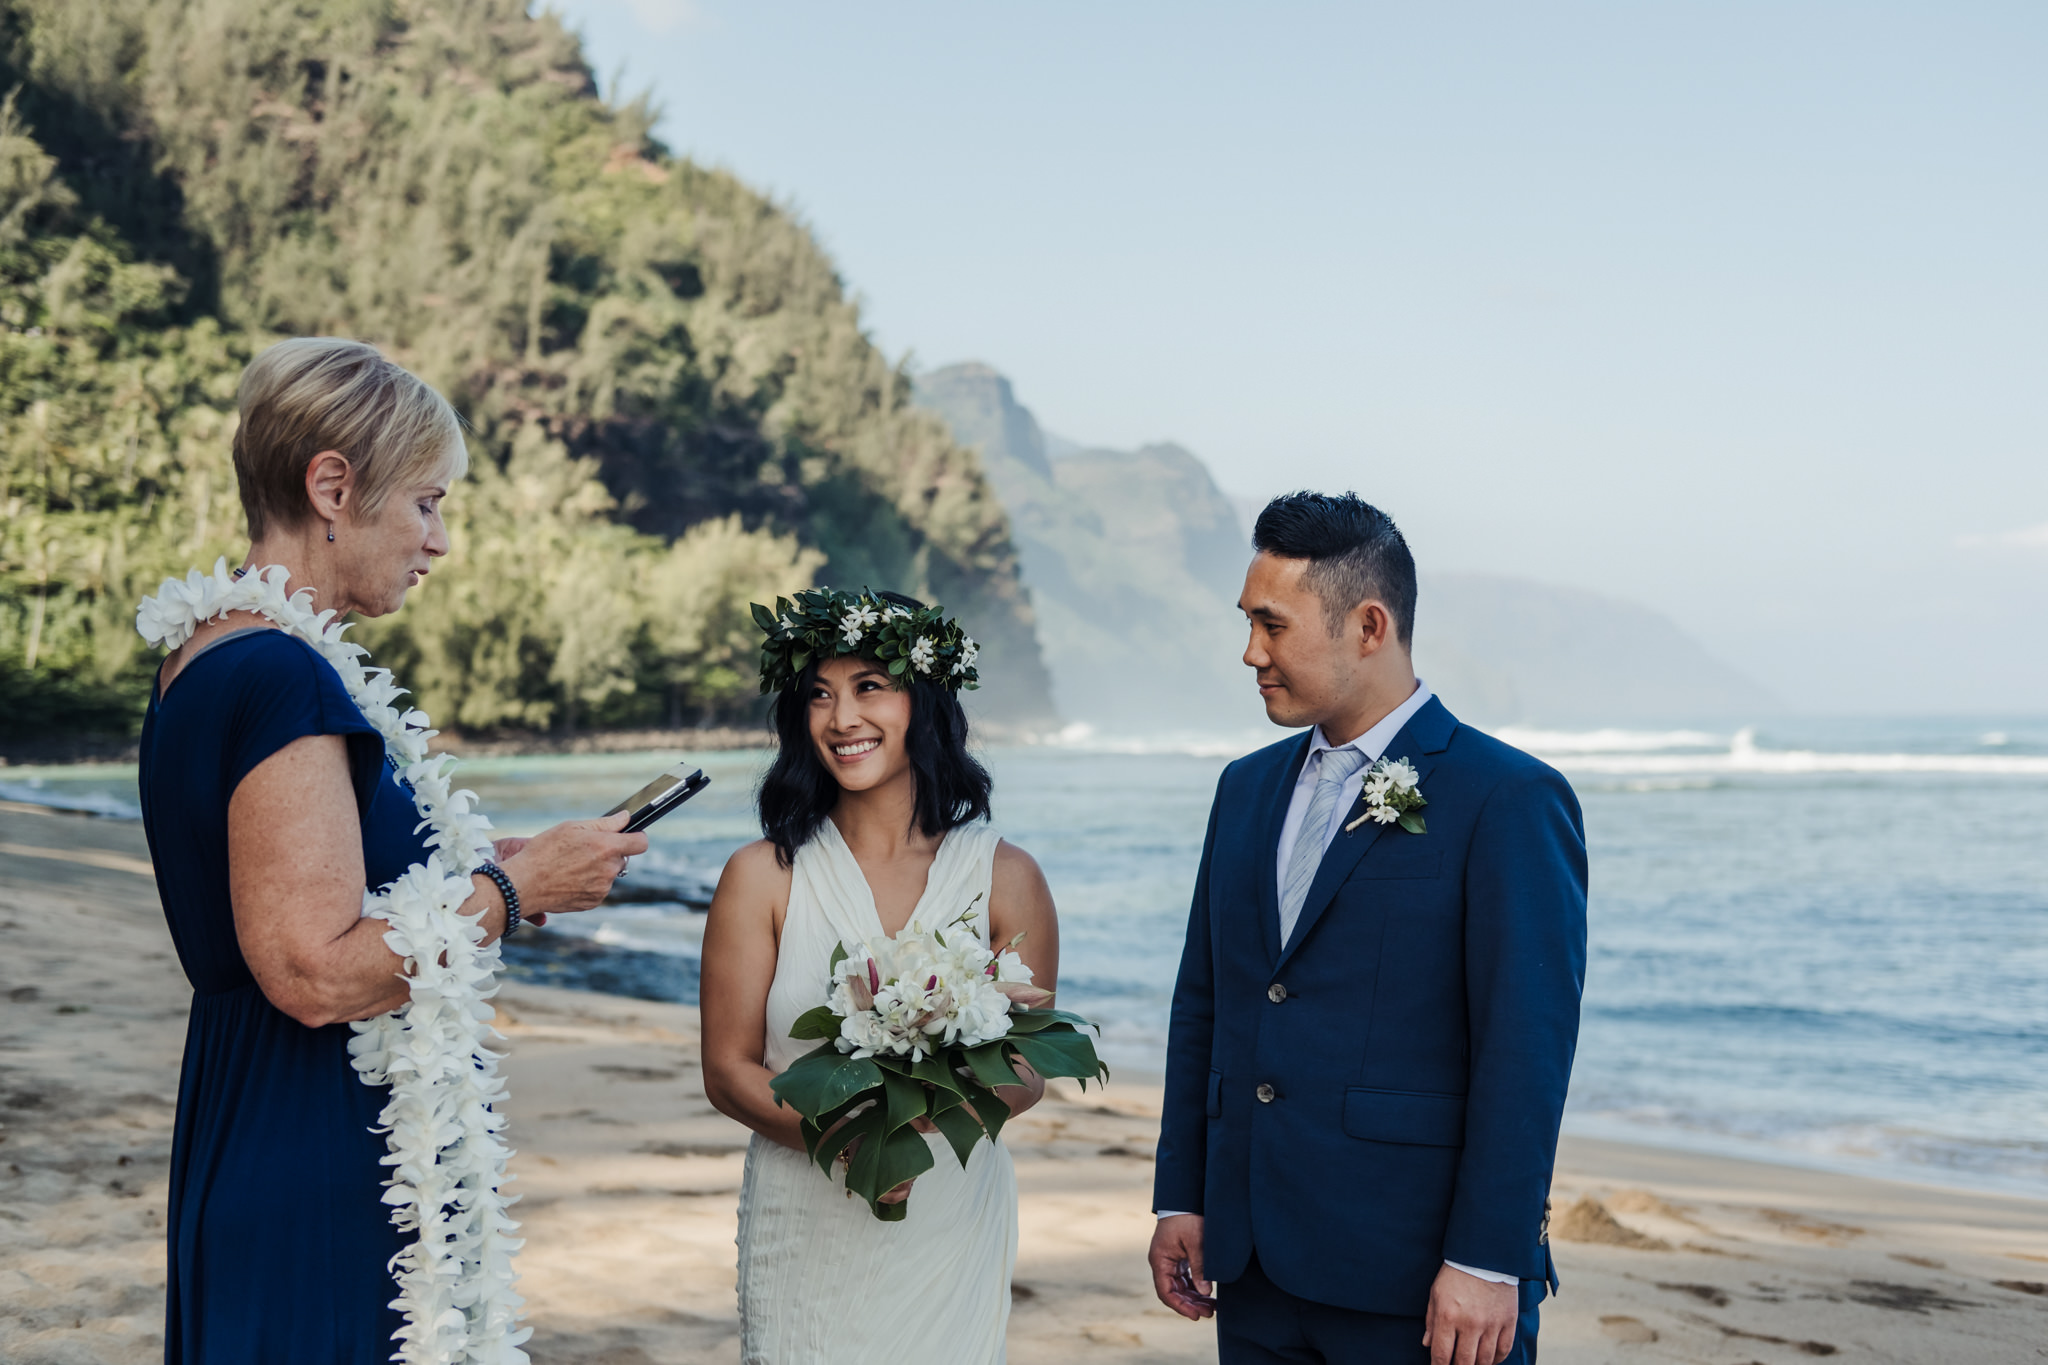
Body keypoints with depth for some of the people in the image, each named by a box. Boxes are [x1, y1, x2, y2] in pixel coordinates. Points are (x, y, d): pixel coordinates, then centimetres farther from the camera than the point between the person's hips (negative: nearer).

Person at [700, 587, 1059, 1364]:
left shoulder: (1004, 877, -2)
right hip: (803, 1233, -1)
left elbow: (1028, 1073, 2)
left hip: (952, 1232, 1)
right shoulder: (762, 878, -4)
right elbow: (729, 1071, -3)